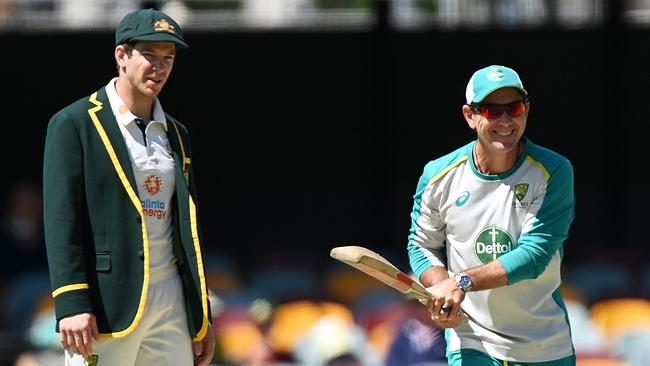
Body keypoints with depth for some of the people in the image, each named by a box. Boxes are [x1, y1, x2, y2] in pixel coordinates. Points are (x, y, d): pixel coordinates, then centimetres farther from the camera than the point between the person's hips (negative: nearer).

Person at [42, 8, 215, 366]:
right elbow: (61, 220, -9)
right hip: (105, 308, -6)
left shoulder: (176, 134, 18)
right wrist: (71, 306, -18)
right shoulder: (73, 124, -2)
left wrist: (201, 317, 15)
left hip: (172, 307, 6)